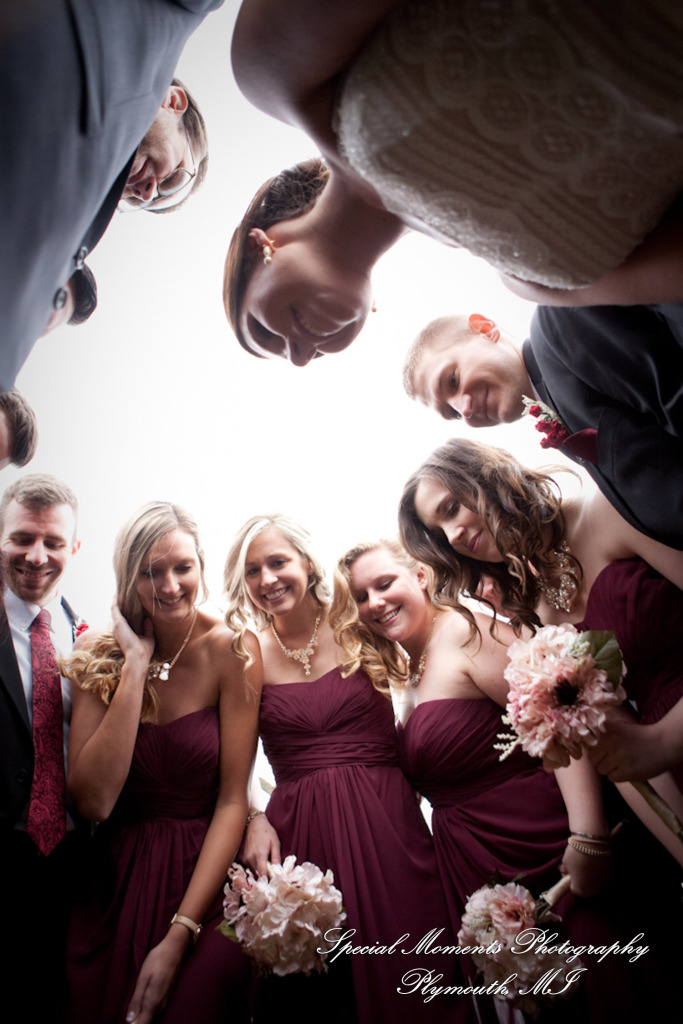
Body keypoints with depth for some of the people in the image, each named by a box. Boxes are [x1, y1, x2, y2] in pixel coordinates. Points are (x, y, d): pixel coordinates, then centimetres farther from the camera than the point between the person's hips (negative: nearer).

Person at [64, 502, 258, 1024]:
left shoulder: (231, 651, -13)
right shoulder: (99, 656, -7)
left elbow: (232, 800, -13)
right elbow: (93, 800, -18)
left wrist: (179, 934, -18)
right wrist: (137, 664, -21)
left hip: (203, 878, -2)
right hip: (114, 883, 2)